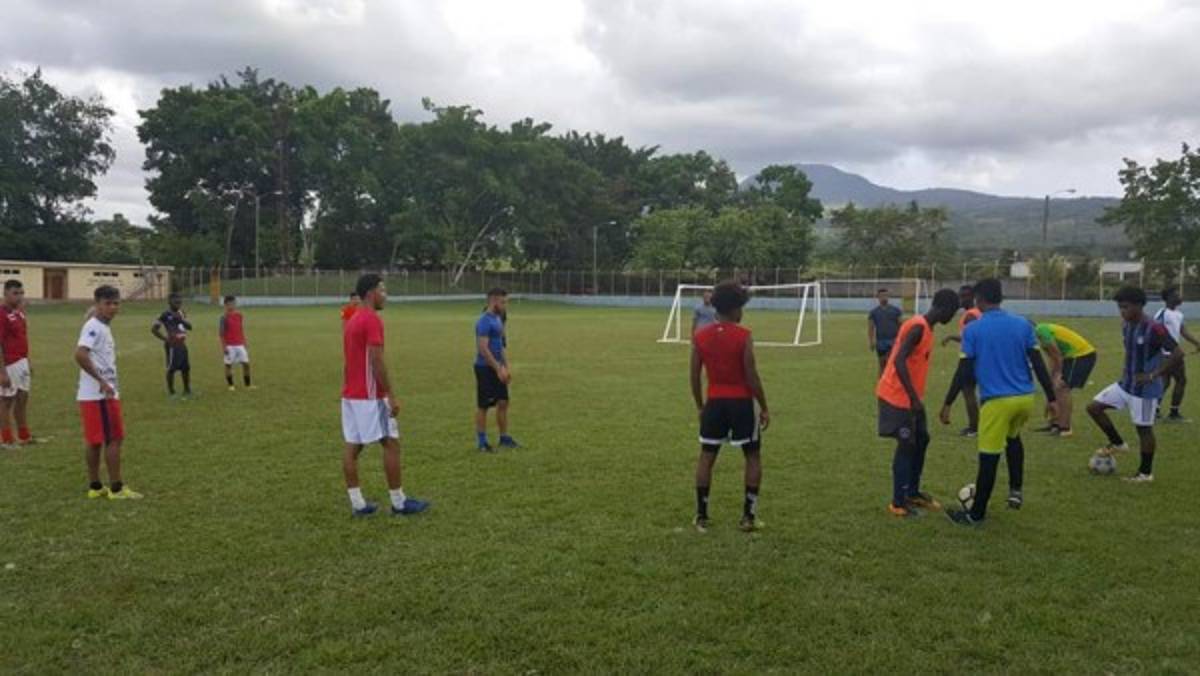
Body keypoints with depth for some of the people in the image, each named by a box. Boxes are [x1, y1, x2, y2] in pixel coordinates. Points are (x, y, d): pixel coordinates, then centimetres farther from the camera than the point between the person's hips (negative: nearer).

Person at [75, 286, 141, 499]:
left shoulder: (103, 327, 16)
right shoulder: (94, 327, -14)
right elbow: (80, 355, -27)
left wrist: (107, 384, 18)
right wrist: (102, 381, -24)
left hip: (102, 394, 10)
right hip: (99, 395, -10)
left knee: (96, 441, 13)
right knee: (114, 439, -4)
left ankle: (95, 486, 20)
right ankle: (116, 488, 1)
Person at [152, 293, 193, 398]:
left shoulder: (181, 313, 10)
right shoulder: (166, 314, -13)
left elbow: (189, 327, 10)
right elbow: (154, 329, -14)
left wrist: (181, 320, -8)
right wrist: (166, 339, -14)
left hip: (182, 344, 8)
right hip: (172, 346, -8)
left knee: (186, 368, 13)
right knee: (171, 369, 0)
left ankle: (187, 390, 25)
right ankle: (171, 392, 10)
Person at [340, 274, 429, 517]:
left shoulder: (352, 321, 15)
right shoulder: (372, 320, -14)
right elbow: (377, 361, -20)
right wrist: (391, 395, -18)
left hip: (350, 394, 9)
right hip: (370, 396, -9)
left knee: (352, 447, 6)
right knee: (391, 444, -2)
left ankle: (358, 503, 10)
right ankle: (399, 503, 3)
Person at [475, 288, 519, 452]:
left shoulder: (498, 319, 13)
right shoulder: (484, 321, -16)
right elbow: (483, 348, -22)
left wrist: (506, 368, 16)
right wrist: (498, 369, -20)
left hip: (497, 368, 9)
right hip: (485, 368, -9)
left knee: (503, 402, 9)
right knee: (483, 406, 0)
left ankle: (504, 438, 17)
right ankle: (482, 442, 9)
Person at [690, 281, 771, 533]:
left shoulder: (700, 337, -1)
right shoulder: (743, 336, -13)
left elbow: (695, 376, 3)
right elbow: (752, 376, -13)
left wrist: (700, 406, 16)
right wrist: (764, 407, -3)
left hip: (714, 402, 3)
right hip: (741, 403, -3)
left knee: (706, 458, 13)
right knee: (753, 457, 12)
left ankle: (701, 516, 14)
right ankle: (748, 516, 12)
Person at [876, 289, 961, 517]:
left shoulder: (926, 327, 11)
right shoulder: (918, 327, -20)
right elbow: (899, 361, -29)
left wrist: (916, 397, 22)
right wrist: (914, 398, -28)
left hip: (909, 397, 10)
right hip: (897, 397, -10)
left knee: (921, 440, 14)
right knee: (907, 445, -6)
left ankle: (913, 493, 26)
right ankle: (898, 503, 2)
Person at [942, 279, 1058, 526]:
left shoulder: (972, 330, -5)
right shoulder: (1022, 325, 5)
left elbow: (964, 372, -6)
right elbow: (1038, 364, 3)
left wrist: (948, 404, 0)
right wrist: (1051, 398, 9)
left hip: (996, 400, -5)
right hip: (1025, 398, 5)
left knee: (989, 458, 3)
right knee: (1013, 437, 33)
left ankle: (976, 514, 13)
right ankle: (1016, 489, 23)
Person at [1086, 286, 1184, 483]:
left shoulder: (1154, 329, -21)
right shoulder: (1126, 327, 4)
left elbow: (1178, 354, -23)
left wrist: (1153, 375, -22)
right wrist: (1126, 370, 8)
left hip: (1145, 389, -8)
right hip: (1125, 384, 8)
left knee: (1144, 429, 3)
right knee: (1093, 407, 3)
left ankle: (1146, 473, 18)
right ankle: (1117, 443, 21)